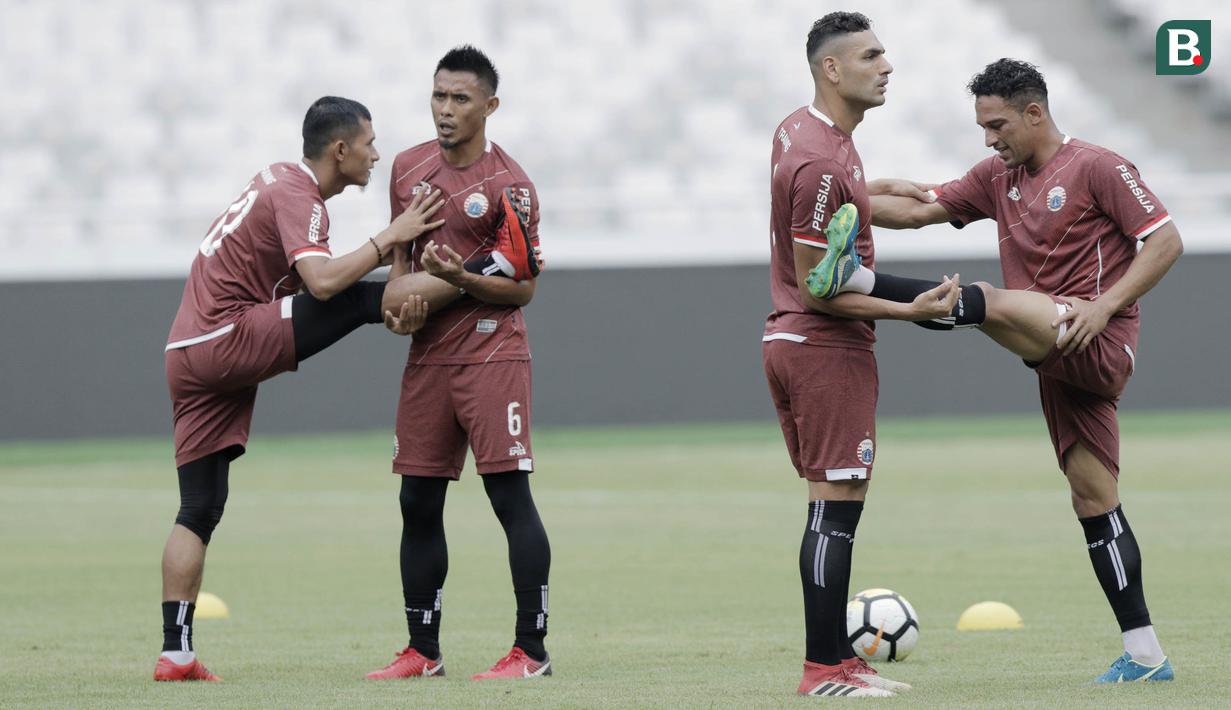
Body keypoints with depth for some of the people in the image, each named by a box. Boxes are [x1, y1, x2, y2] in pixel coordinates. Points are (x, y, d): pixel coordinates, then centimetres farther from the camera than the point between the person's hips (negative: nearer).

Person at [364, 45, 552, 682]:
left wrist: (461, 278, -23)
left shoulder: (509, 185, -10)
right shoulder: (409, 168, 10)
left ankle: (532, 648, -7)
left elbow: (523, 288, -8)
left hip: (491, 353, -7)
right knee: (418, 503, 8)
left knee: (510, 493, -9)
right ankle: (422, 650, 16)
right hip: (428, 352, 7)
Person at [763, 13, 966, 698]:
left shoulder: (797, 129, 9)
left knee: (833, 508, 13)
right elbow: (817, 289, -21)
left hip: (790, 339, 10)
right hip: (830, 350, -10)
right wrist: (909, 311, -21)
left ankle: (838, 657, 16)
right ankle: (824, 669, -7)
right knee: (837, 508, -8)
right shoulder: (824, 164, -22)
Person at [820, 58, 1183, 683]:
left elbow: (1165, 241, -7)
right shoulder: (998, 179, 18)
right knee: (1093, 498, 5)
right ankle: (1144, 655, 5)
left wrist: (1104, 305, -17)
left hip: (1097, 343, -8)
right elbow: (921, 208, 13)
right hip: (1060, 363, 8)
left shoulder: (1097, 167, -3)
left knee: (990, 303, -29)